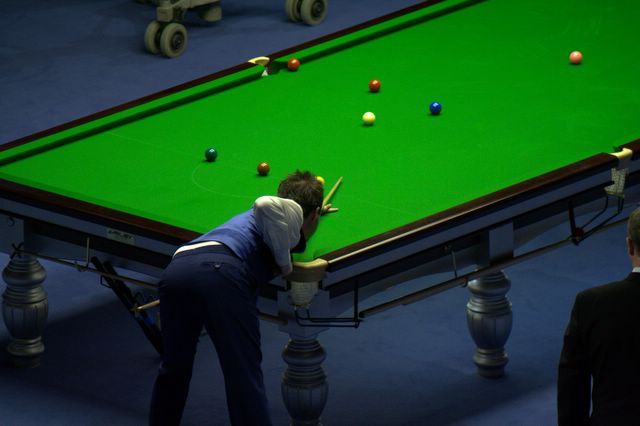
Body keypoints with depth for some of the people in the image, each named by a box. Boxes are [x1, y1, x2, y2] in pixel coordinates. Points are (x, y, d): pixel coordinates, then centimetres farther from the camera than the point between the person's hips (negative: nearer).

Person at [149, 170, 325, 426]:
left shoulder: (248, 217, 40)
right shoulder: (294, 211, 17)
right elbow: (267, 204, -9)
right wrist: (284, 261, 4)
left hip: (176, 268, 8)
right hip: (221, 271, -8)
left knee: (173, 370, 26)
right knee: (245, 379, -5)